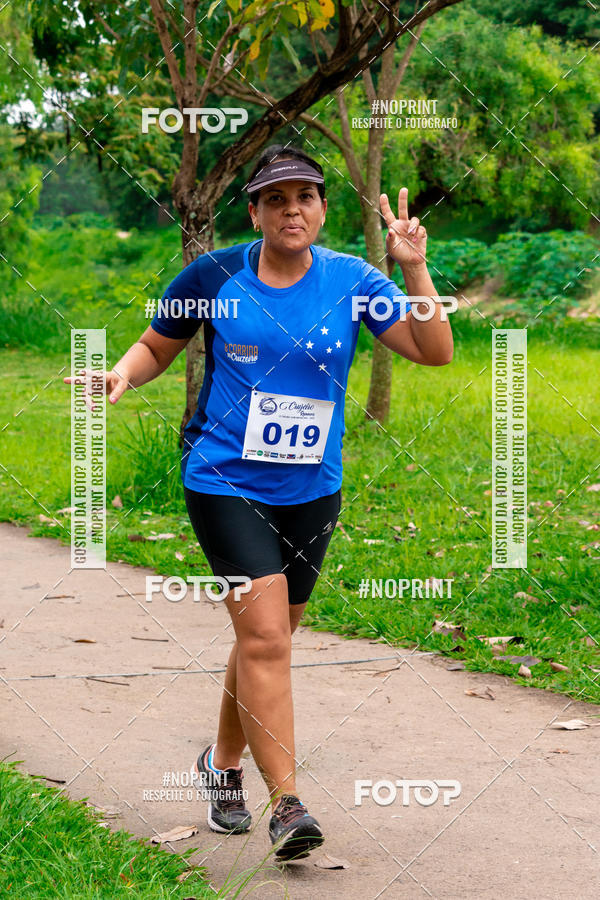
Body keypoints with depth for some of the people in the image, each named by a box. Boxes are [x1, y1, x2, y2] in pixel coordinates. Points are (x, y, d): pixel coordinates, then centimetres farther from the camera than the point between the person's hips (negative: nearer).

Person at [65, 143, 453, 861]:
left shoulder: (350, 281, 0)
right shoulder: (214, 277, -3)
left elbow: (435, 352, -5)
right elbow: (156, 347, 10)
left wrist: (414, 268, -16)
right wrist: (123, 373, -11)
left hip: (311, 491, 3)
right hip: (223, 481, -3)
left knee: (266, 639, 14)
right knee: (265, 636, -15)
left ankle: (221, 763, 37)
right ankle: (286, 802, -12)